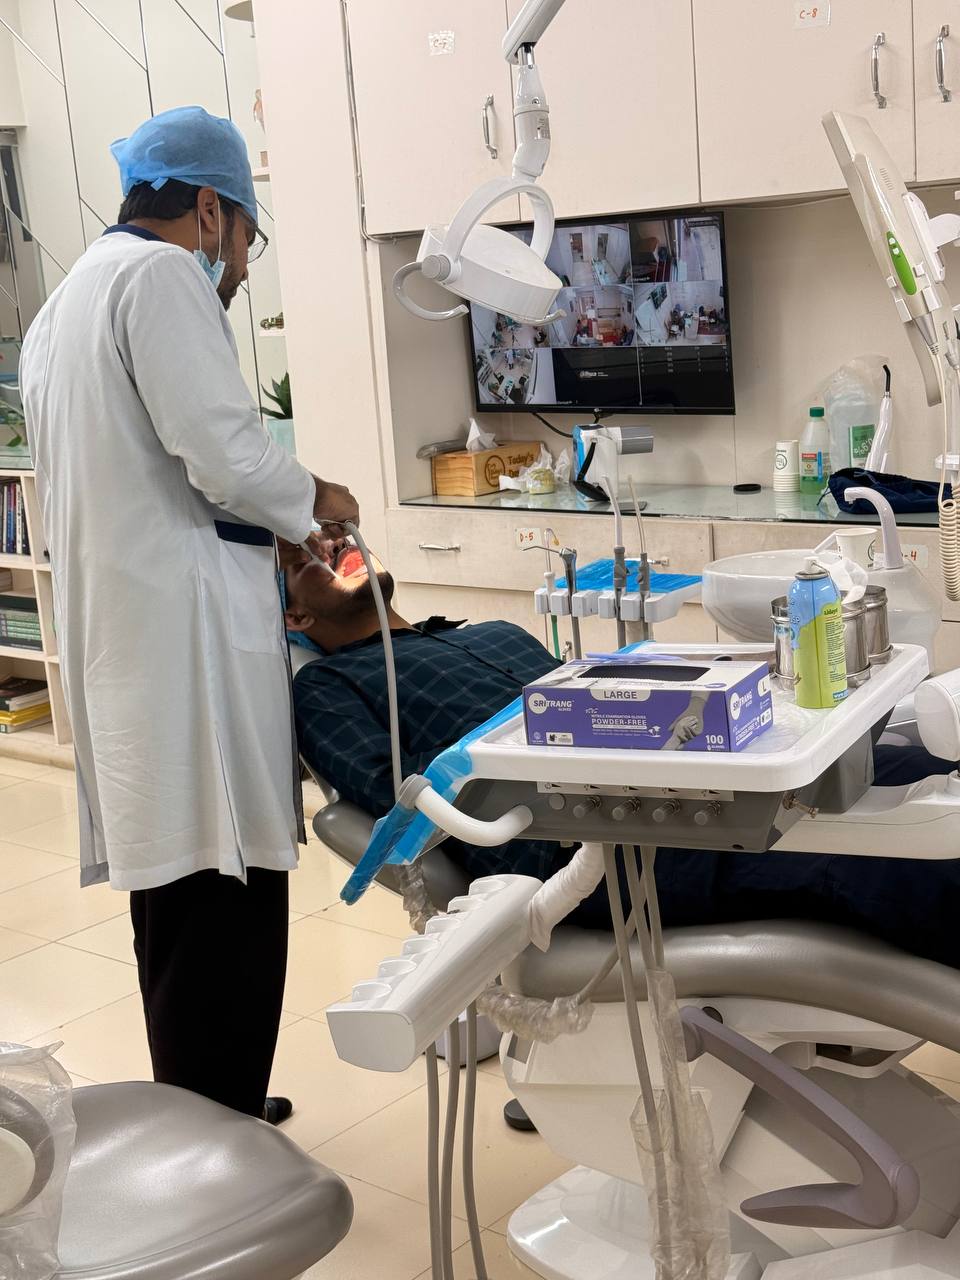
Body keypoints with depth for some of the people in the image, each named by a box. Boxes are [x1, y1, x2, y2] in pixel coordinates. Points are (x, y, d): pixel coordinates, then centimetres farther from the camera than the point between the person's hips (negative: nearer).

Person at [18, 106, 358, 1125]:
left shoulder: (63, 304, 23)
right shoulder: (164, 275, -7)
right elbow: (225, 455, -16)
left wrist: (262, 527, 28)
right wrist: (314, 501, 3)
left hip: (115, 638, 10)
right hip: (186, 634, -10)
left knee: (177, 904, 17)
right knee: (222, 903, -7)